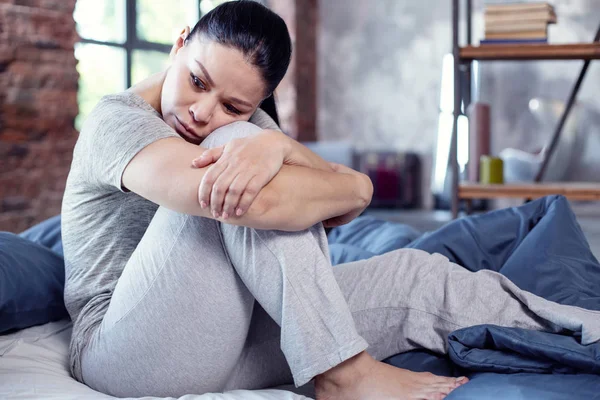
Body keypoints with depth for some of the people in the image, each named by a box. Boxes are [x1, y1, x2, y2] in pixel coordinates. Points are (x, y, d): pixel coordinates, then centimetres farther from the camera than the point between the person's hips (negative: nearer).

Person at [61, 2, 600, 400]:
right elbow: (265, 202, -32)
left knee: (415, 275, -5)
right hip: (128, 357, -6)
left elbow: (338, 210, -9)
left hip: (230, 341, 7)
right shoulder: (116, 122, -15)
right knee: (250, 192, -27)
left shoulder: (247, 121, 9)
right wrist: (356, 186, -15)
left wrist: (280, 148, -29)